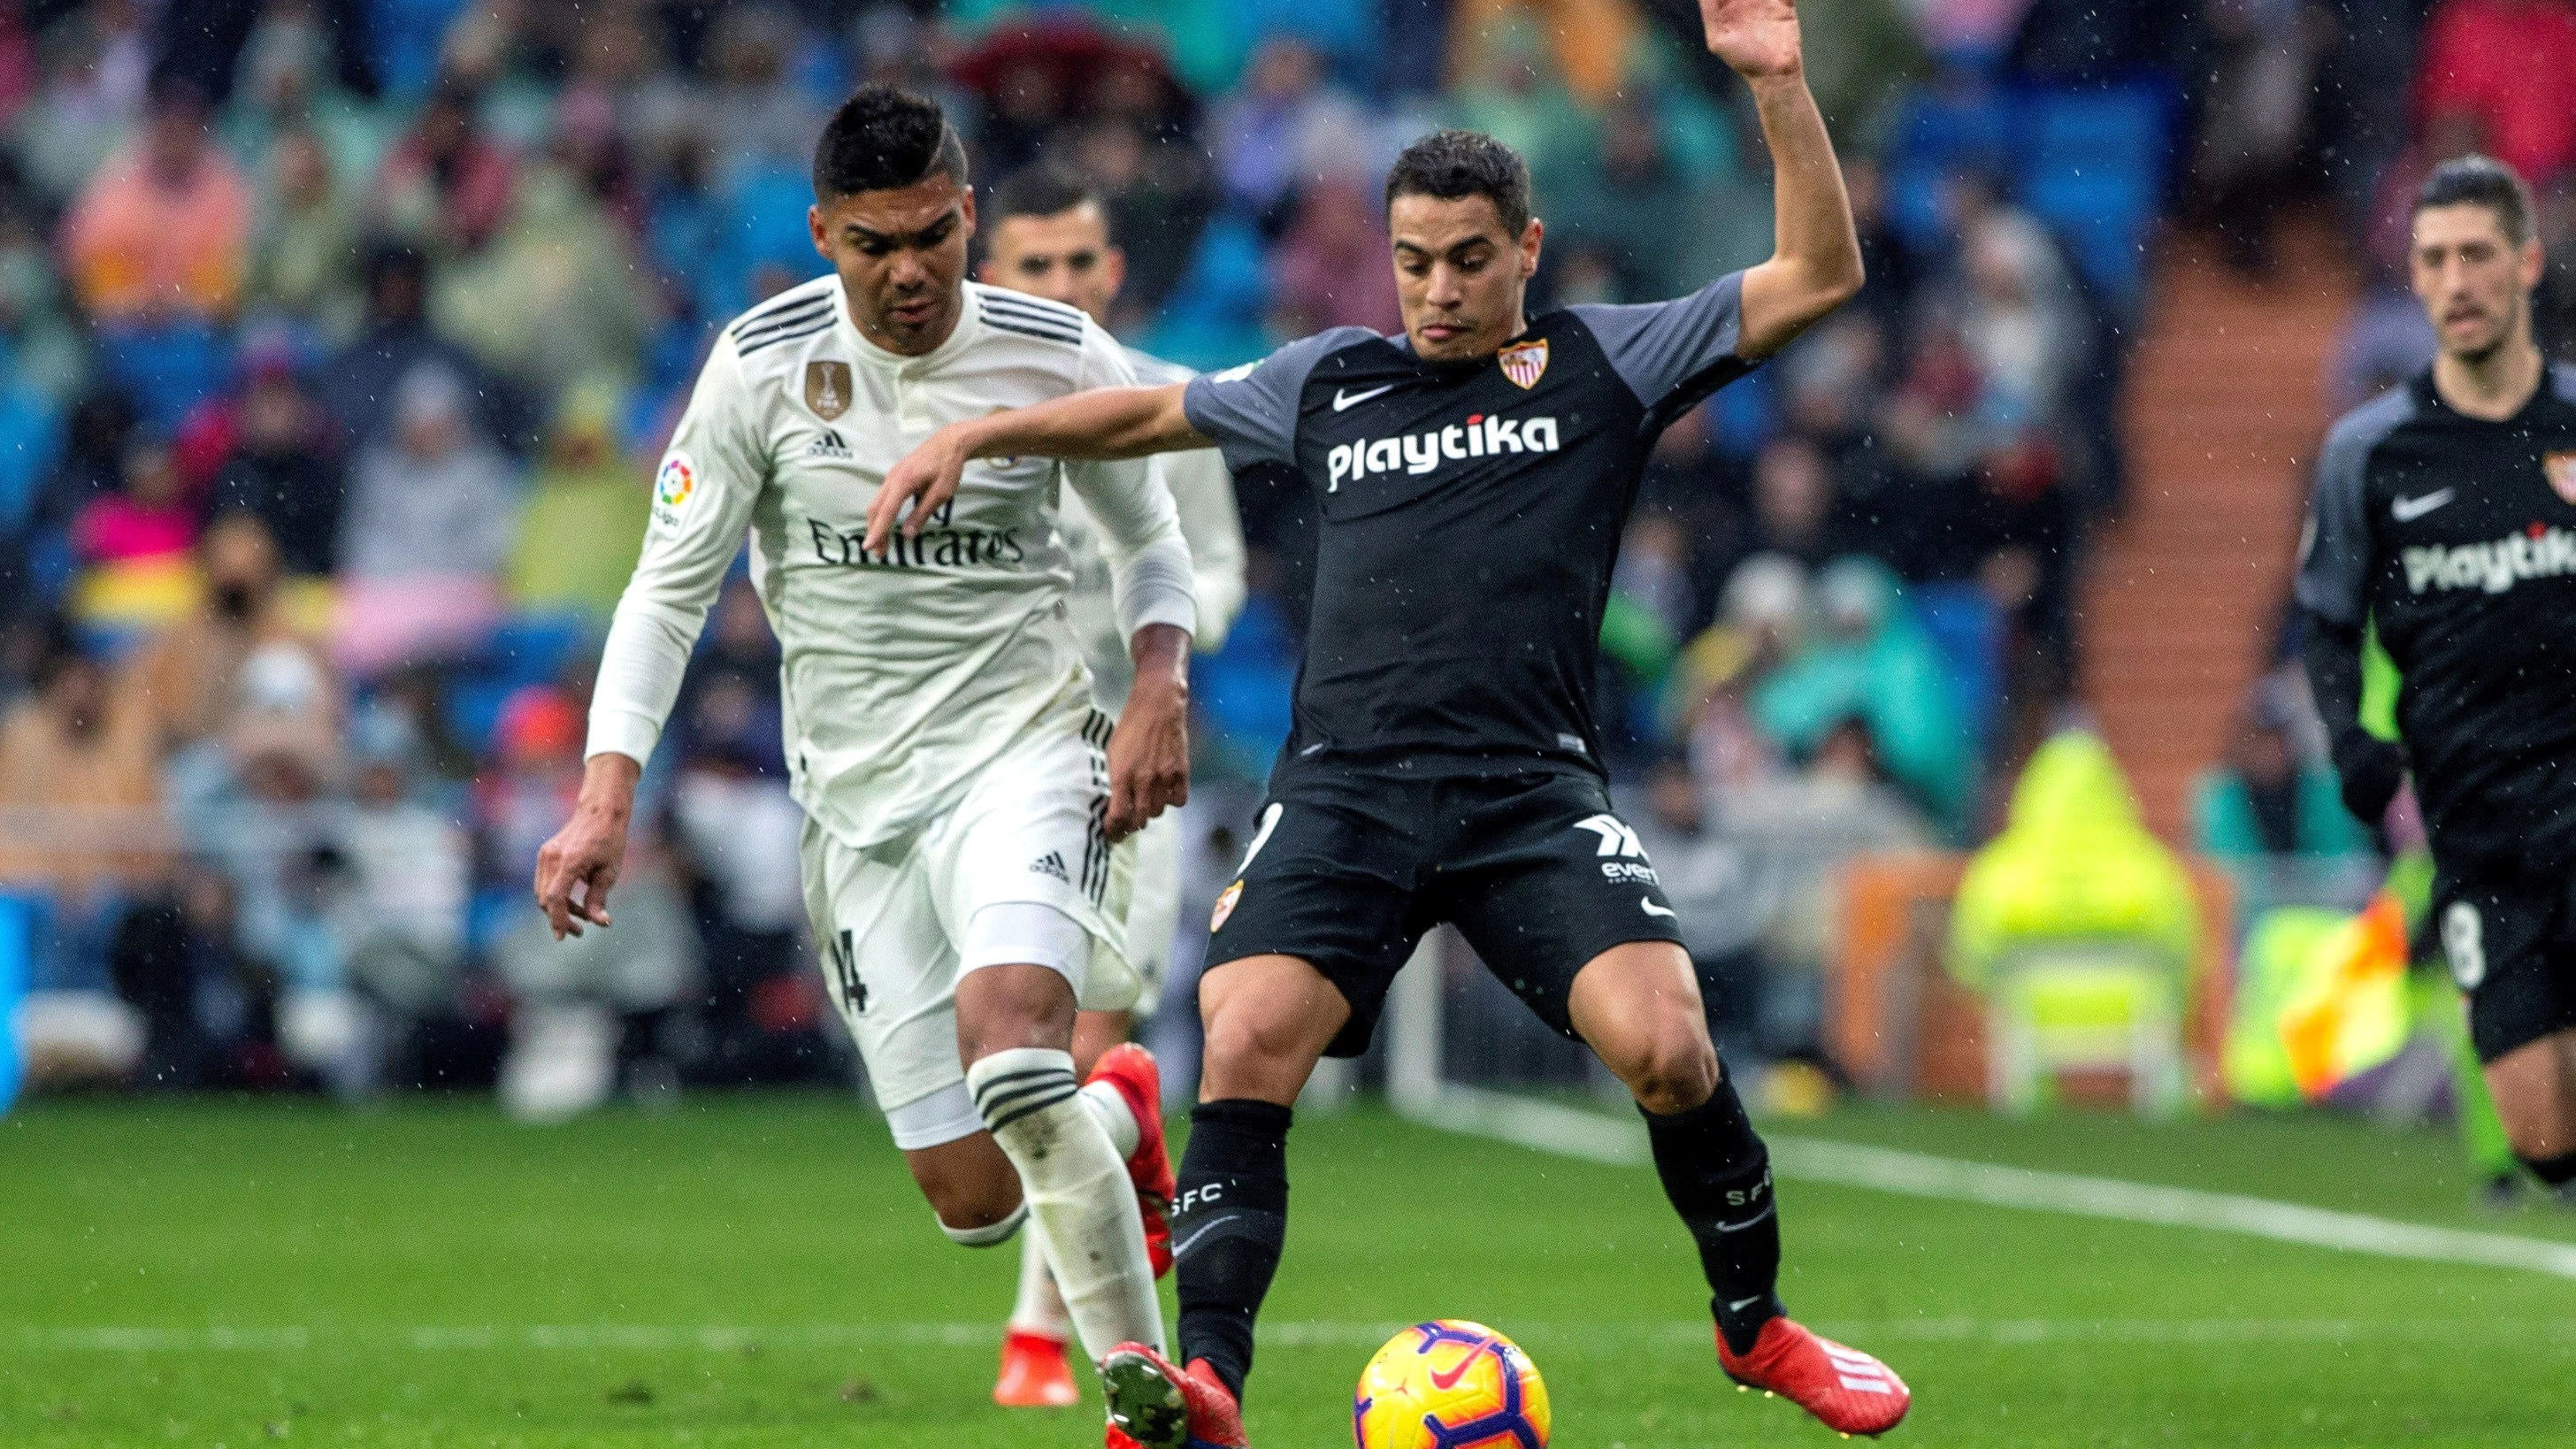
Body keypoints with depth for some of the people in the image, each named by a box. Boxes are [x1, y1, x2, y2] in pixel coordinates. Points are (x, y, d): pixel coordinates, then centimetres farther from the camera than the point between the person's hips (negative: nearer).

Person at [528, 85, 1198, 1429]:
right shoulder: (763, 364, -6)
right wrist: (606, 800, -10)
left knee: (1006, 1021, -34)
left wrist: (1160, 692, -6)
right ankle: (1119, 1119, 36)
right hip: (858, 794, 2)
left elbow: (1147, 538, 12)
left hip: (1023, 749, -2)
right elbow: (668, 589, -1)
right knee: (971, 1202, -2)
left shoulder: (1060, 357, -5)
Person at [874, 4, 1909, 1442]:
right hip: (1345, 785, 2)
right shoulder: (1331, 382, 18)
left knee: (1664, 1045, -20)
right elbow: (1149, 412, 33)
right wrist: (973, 435, 24)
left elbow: (1819, 274, 6)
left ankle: (1757, 1324, 5)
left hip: (1536, 794, -2)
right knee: (1246, 1044, -22)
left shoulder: (1603, 365, 11)